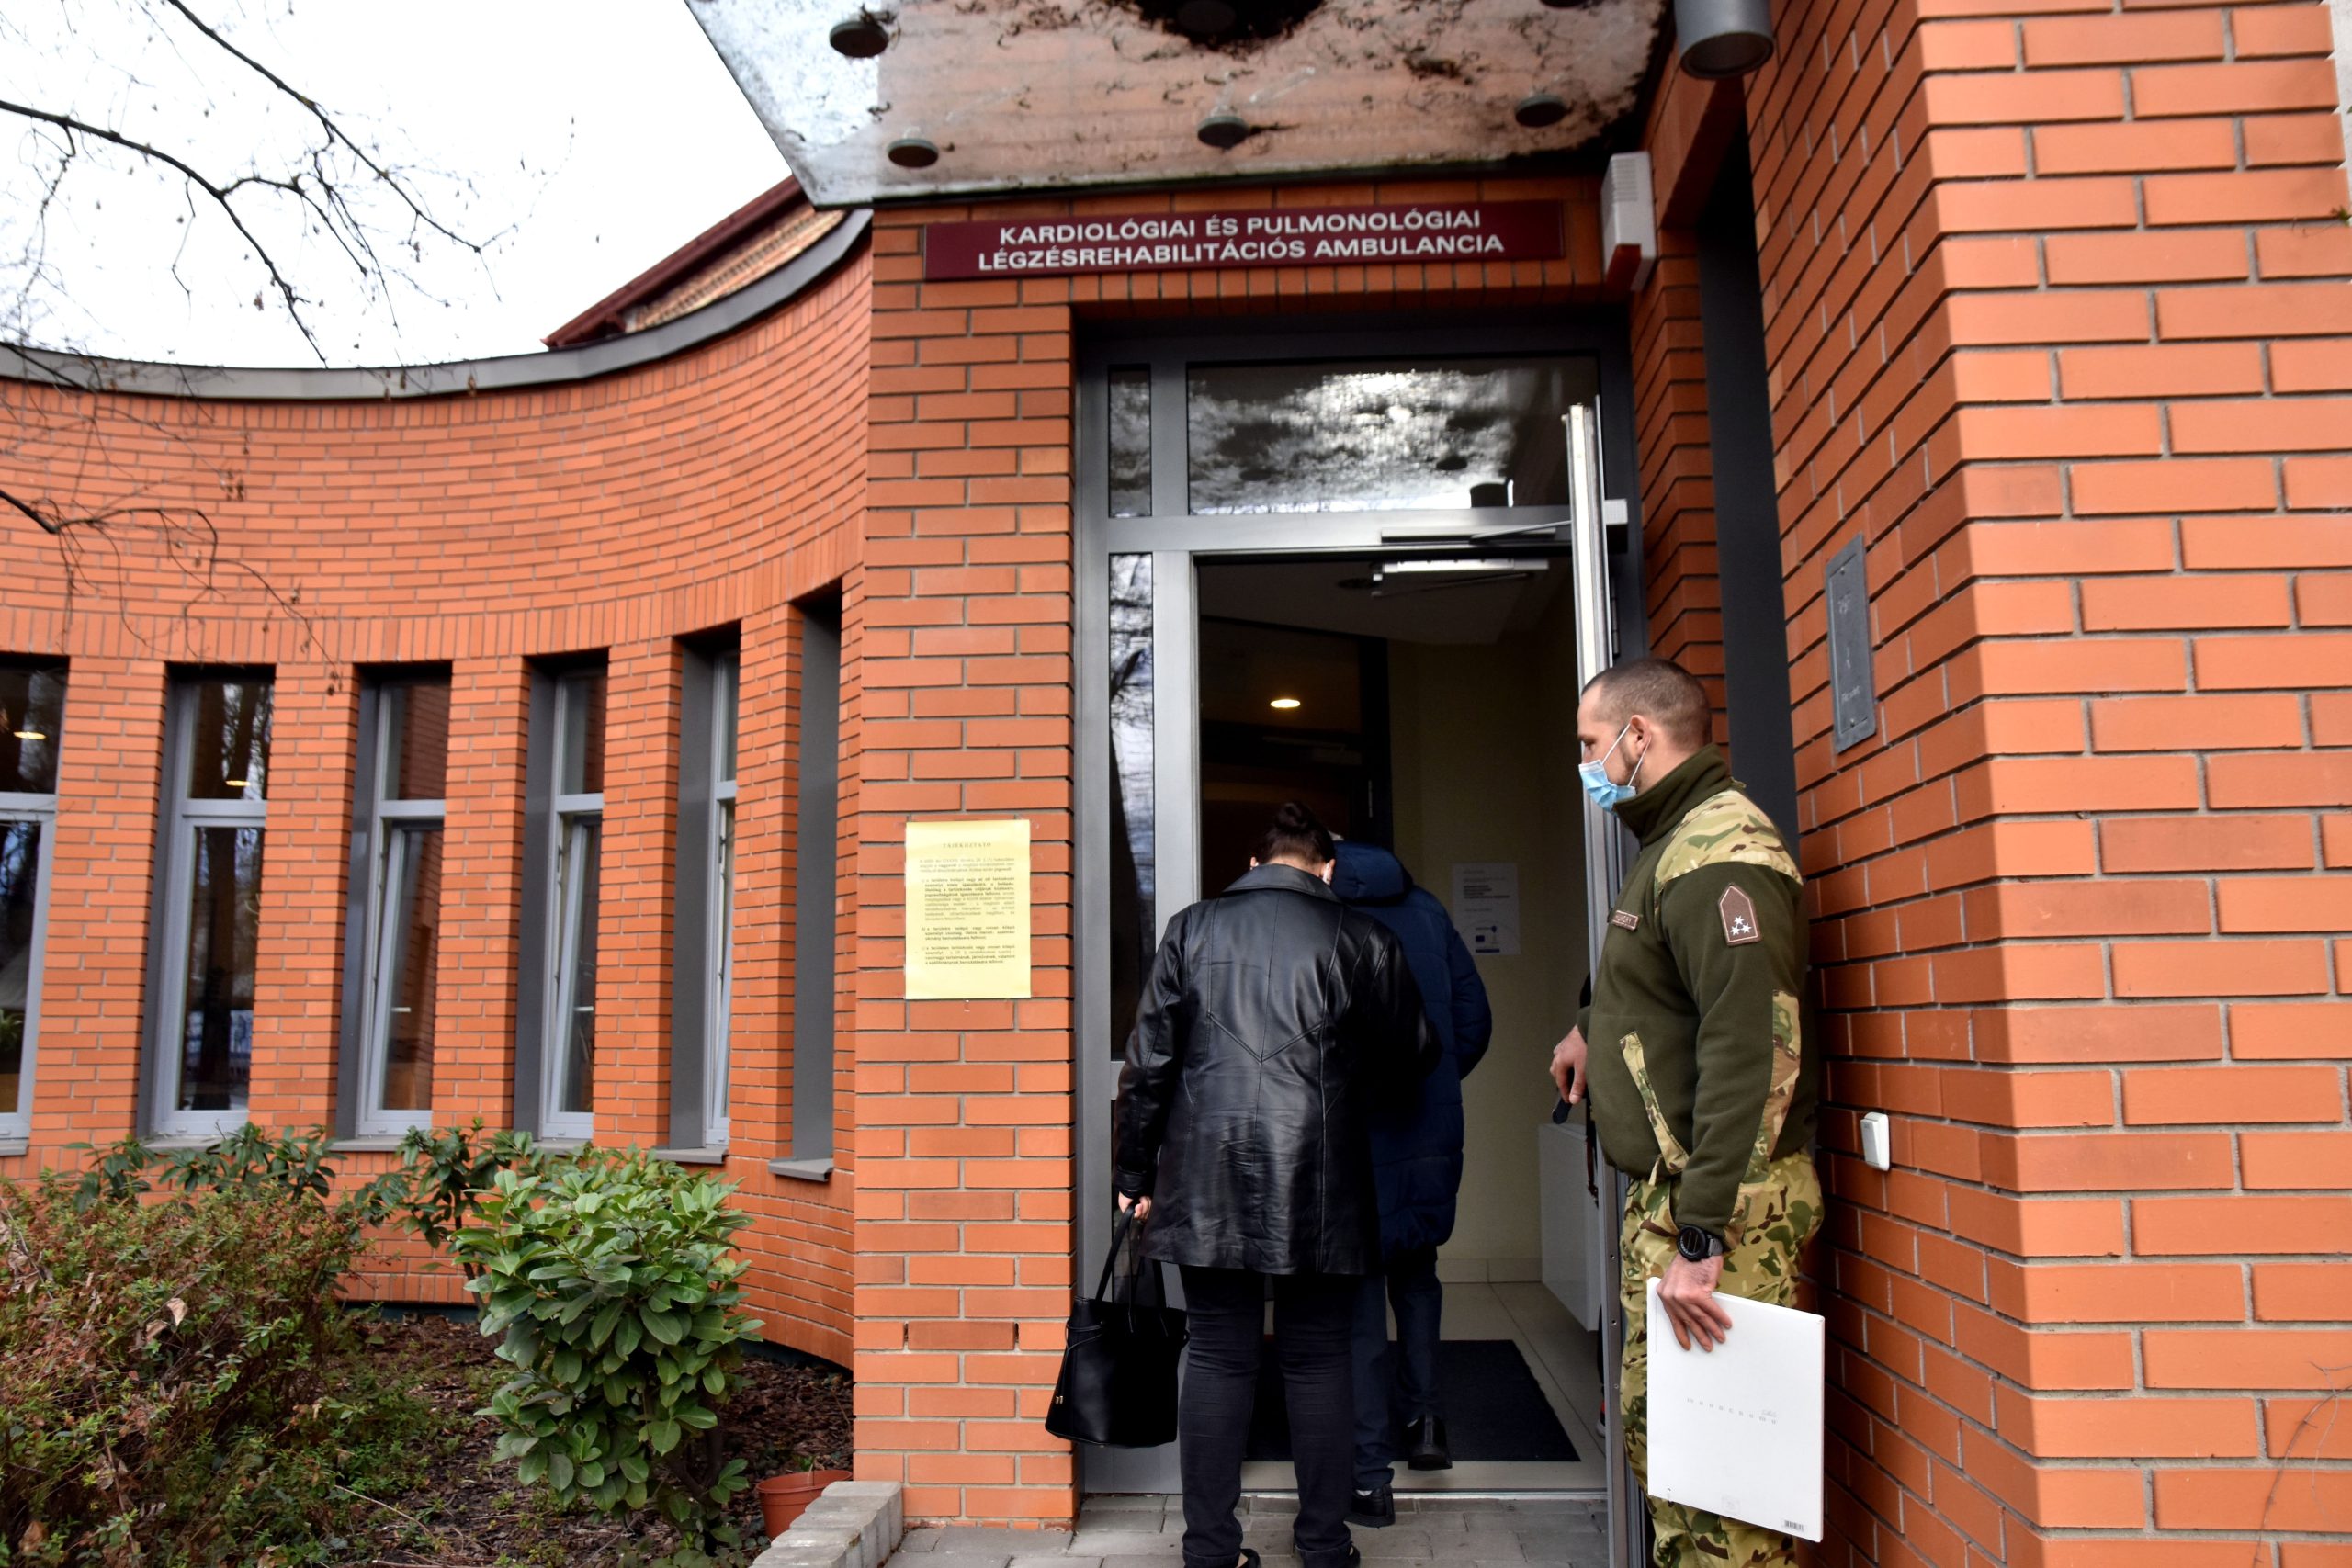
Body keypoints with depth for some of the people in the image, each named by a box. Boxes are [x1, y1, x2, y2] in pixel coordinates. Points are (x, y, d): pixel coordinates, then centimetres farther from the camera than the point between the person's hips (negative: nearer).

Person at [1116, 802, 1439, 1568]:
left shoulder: (1191, 929, 6)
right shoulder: (1359, 936, 3)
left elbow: (1148, 1060, 5)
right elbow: (1413, 1053, 11)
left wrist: (1136, 1172, 11)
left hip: (1208, 1176, 1)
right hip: (1317, 1185, -1)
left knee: (1217, 1358, 8)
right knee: (1317, 1361, 10)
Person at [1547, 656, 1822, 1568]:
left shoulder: (1720, 852, -17)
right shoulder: (1673, 844, 16)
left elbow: (1752, 1051, -26)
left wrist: (1701, 1236, -27)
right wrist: (1594, 1028, 39)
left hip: (1719, 1208, -11)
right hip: (1665, 1193, 11)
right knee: (1651, 1424, 18)